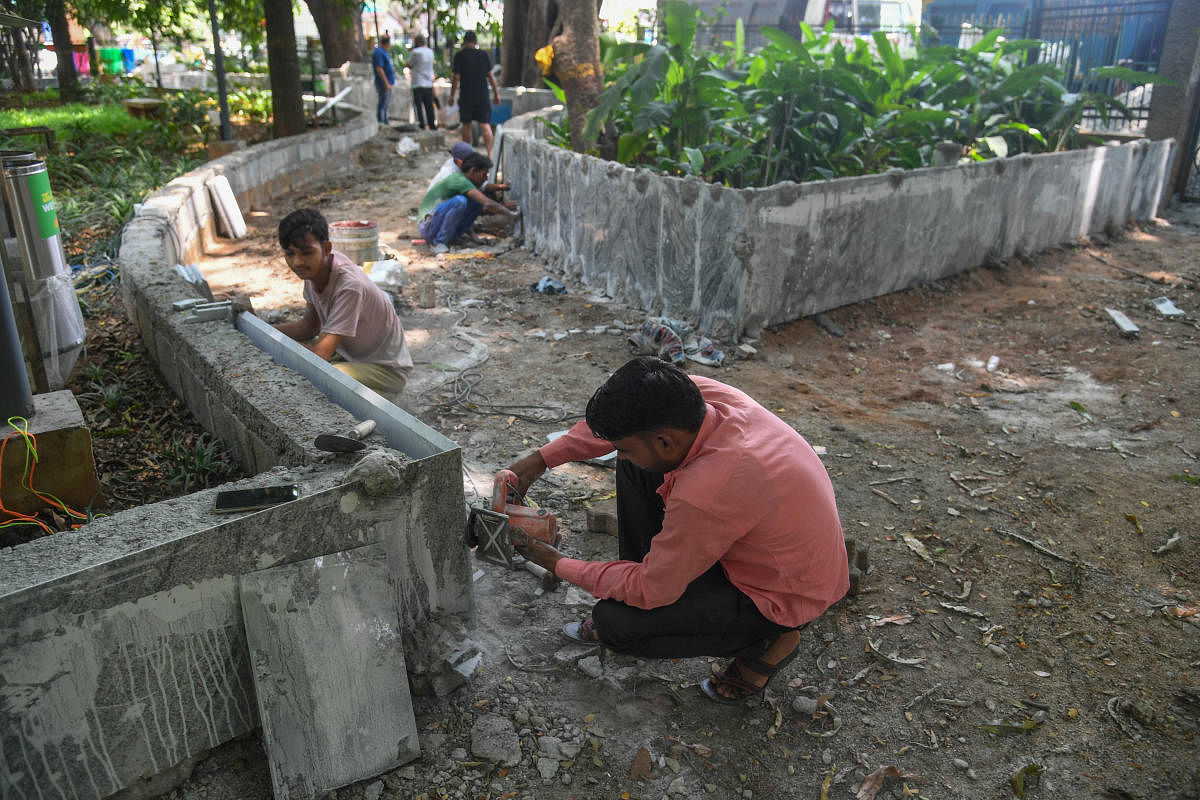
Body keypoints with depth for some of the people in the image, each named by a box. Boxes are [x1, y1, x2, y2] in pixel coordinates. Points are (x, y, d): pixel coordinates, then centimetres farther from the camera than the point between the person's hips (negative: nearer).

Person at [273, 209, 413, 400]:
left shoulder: (350, 286, -32)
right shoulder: (314, 268, -7)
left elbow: (320, 354, -32)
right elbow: (309, 327, 5)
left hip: (386, 370, -8)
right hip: (349, 354, 8)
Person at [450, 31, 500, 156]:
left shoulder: (459, 56, -5)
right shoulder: (483, 54, 2)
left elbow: (456, 78, -5)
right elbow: (491, 76, 4)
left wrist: (452, 96, 4)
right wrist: (496, 94, 11)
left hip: (466, 96, -1)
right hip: (482, 95, 1)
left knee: (466, 125, 11)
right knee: (485, 125, -3)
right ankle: (489, 153, -16)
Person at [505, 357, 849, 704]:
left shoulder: (703, 495, -39)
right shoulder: (699, 393, -18)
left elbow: (649, 589, -22)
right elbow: (622, 420, 3)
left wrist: (558, 565, -10)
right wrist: (540, 460, -1)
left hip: (784, 595, -8)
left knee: (614, 623, -12)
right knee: (635, 468, 1)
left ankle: (765, 641, 4)